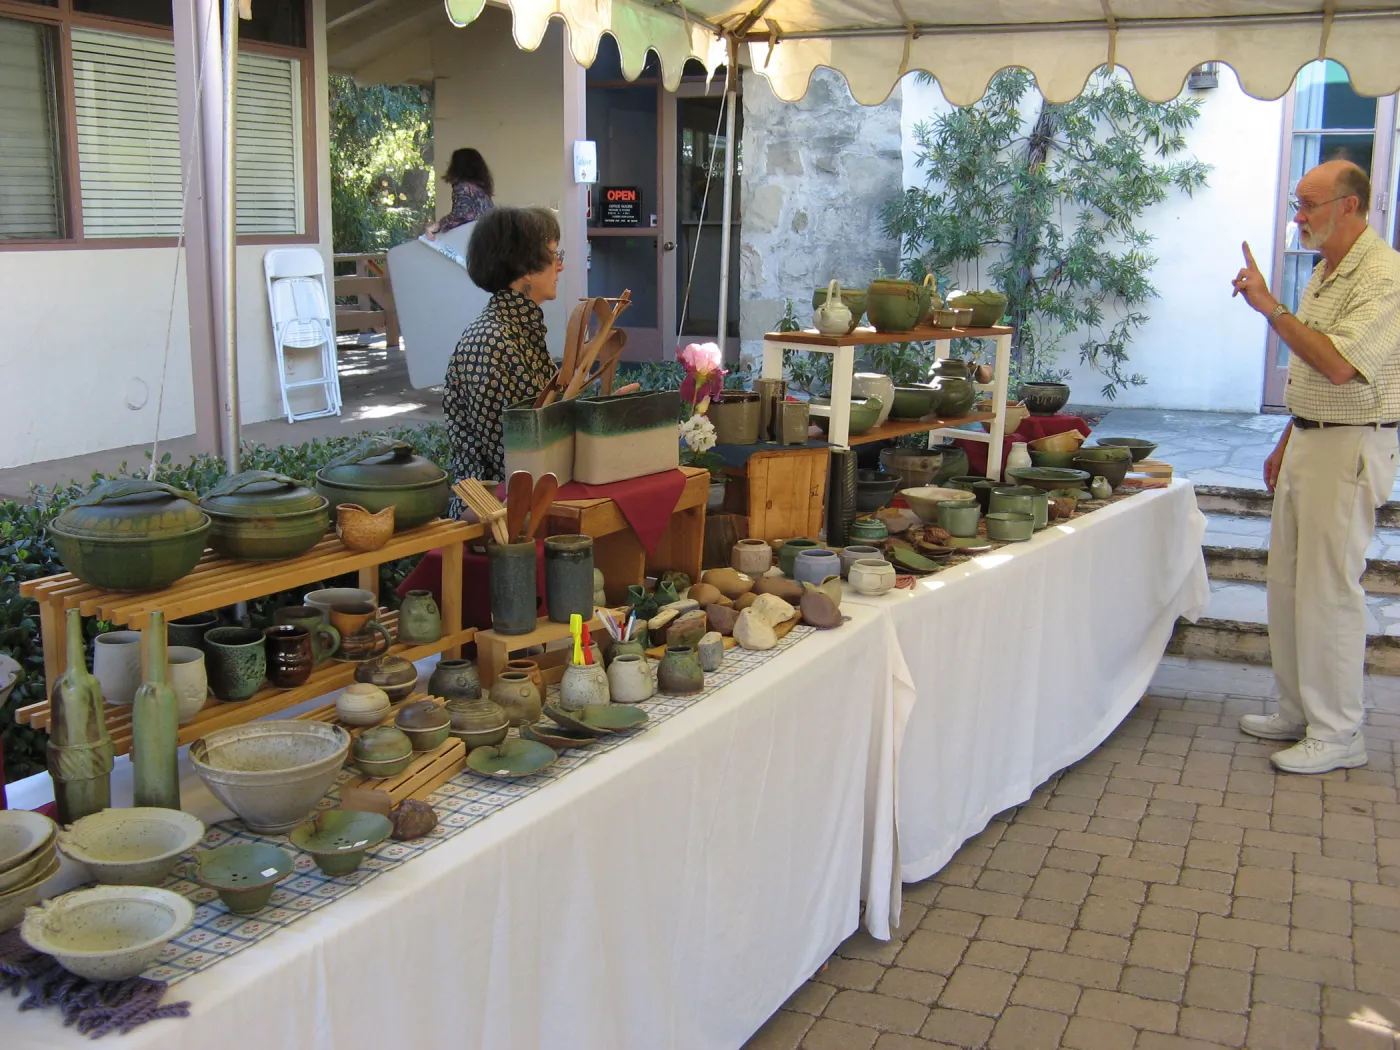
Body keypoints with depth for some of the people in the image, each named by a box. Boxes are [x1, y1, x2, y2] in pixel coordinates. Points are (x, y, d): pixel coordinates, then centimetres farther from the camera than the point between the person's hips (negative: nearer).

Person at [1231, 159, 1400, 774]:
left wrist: (1269, 307, -25)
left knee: (1328, 590, -6)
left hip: (1350, 449, -10)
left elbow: (1338, 364, -28)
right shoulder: (1326, 272, 15)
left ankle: (1337, 735, 5)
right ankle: (1298, 712, 24)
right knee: (1288, 581, 13)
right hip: (1309, 441, 10)